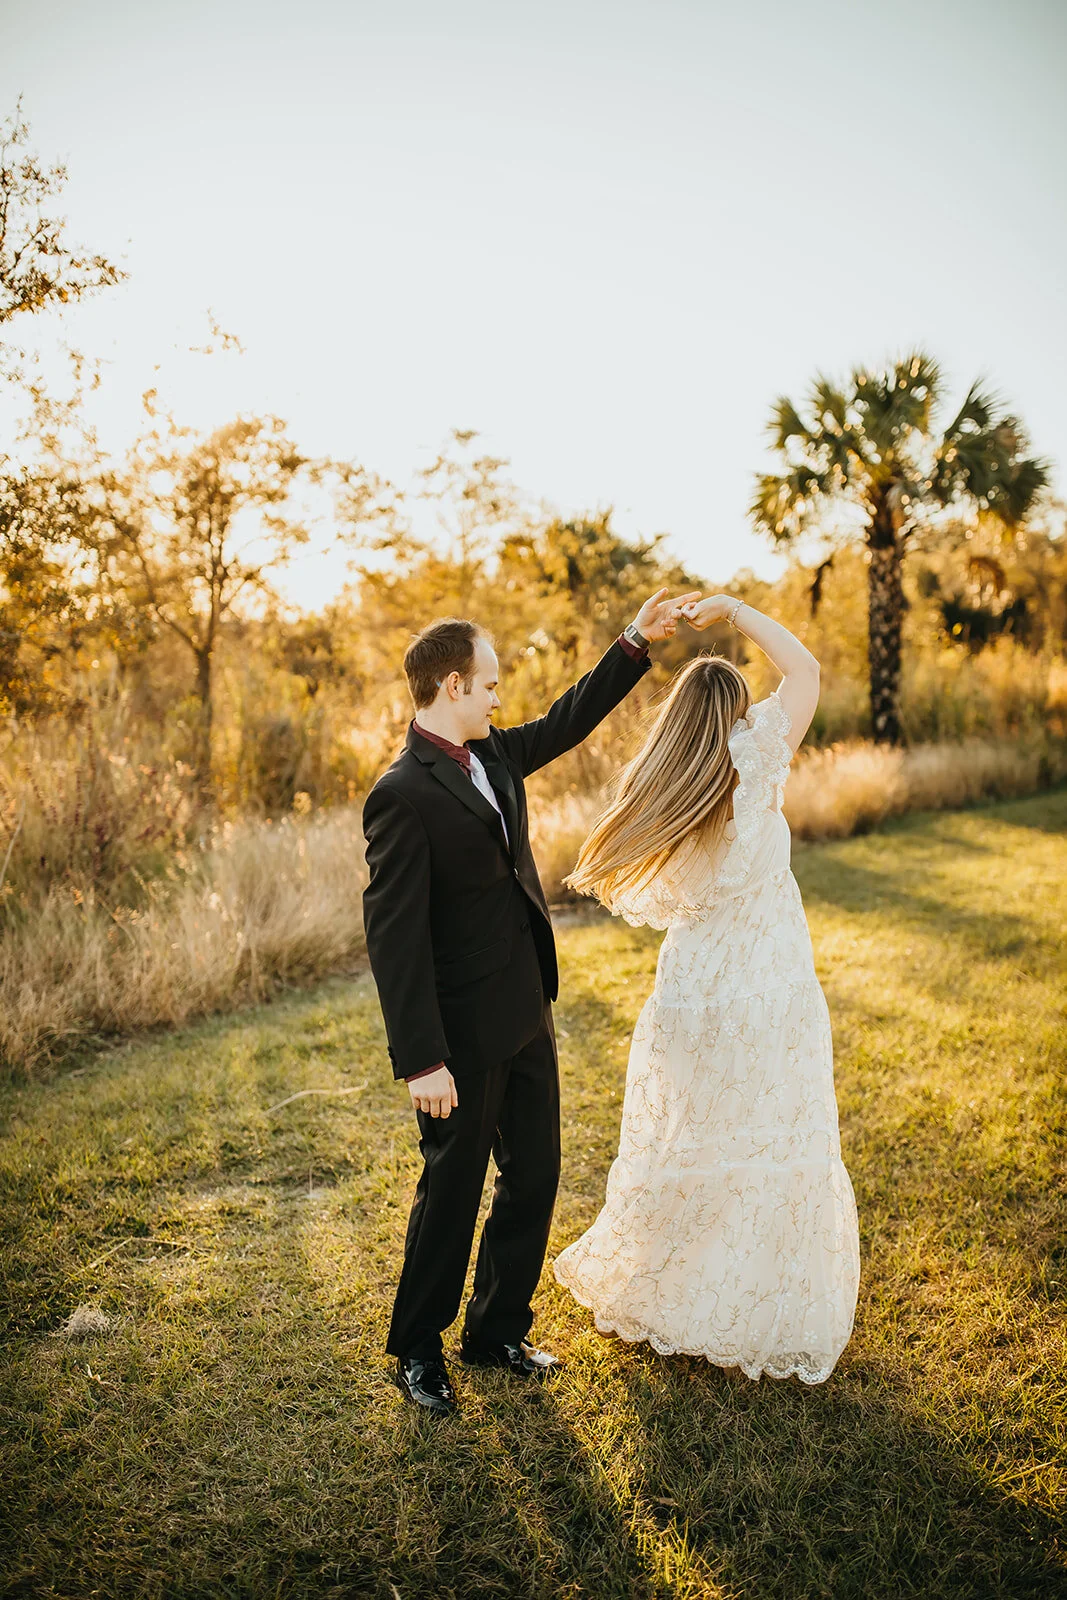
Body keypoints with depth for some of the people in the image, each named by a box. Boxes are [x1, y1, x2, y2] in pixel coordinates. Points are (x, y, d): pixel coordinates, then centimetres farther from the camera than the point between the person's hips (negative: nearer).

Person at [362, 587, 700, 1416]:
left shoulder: (493, 755, 5)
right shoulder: (403, 795, -20)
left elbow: (566, 722, 22)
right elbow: (394, 936, -21)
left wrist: (635, 644, 18)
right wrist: (421, 1061, -22)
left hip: (527, 1013, 8)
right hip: (466, 1034, -8)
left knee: (534, 1177, 17)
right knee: (453, 1190, 8)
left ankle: (497, 1330, 36)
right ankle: (418, 1349, 31)